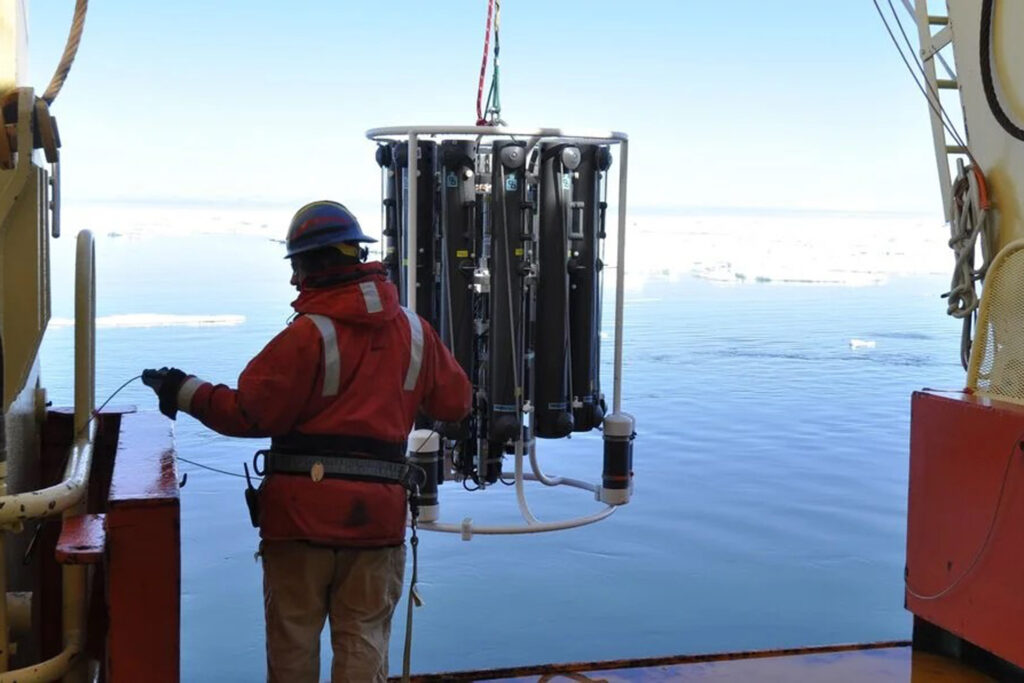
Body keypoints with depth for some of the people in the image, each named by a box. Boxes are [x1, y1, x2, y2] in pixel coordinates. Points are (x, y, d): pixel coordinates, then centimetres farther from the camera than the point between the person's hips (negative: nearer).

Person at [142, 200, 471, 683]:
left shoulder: (309, 334, -12)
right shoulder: (414, 331, 4)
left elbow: (251, 413, -12)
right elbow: (454, 403, 9)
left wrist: (186, 393, 1)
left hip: (303, 509, -3)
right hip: (377, 512, 4)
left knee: (292, 635, 12)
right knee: (363, 639, 11)